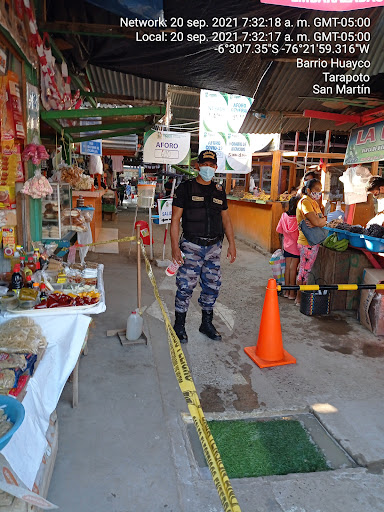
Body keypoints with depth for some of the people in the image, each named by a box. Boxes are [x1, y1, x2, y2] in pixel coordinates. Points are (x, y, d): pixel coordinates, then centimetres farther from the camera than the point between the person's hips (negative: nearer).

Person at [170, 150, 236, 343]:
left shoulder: (219, 191, 13)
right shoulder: (185, 188, -1)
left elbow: (226, 219, 18)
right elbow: (175, 219, -5)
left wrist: (232, 244, 12)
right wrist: (175, 246, -13)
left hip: (214, 246, 5)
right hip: (192, 246, -4)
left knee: (212, 285, 9)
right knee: (186, 286, -4)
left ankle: (207, 323, 26)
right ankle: (179, 325, 13)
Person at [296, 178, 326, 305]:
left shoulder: (313, 202, 16)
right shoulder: (305, 202, -14)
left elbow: (323, 221, 9)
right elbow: (317, 222, -23)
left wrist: (319, 220, -13)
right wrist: (323, 220, -3)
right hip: (307, 242, -9)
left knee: (306, 269, 13)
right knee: (304, 270, -1)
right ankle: (299, 298, 9)